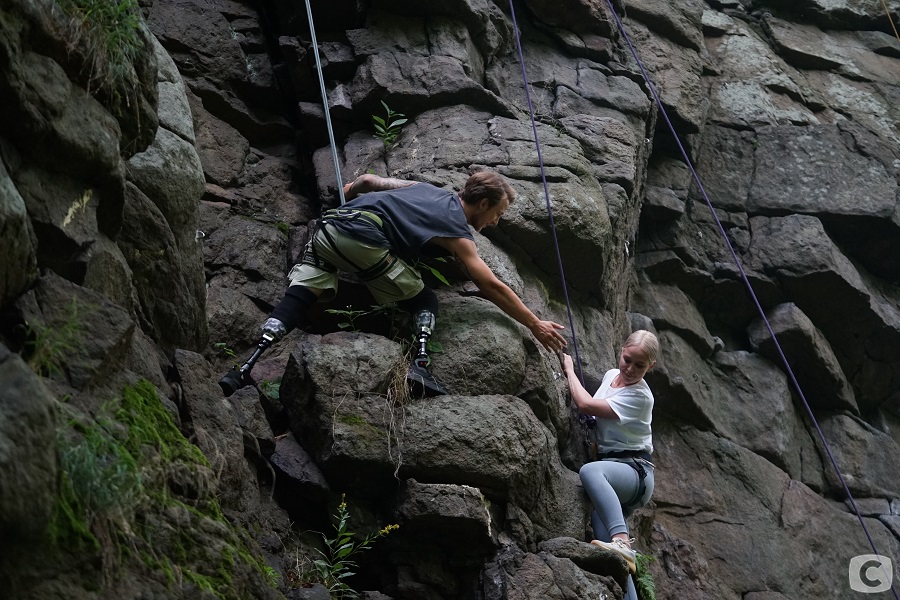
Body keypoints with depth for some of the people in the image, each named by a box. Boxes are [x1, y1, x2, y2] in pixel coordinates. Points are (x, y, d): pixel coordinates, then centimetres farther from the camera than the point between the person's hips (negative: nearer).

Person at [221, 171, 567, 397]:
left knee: (299, 295, -1)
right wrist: (535, 325, 17)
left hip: (327, 230, 6)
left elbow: (366, 181, 28)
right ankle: (420, 365, -12)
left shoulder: (425, 189, 28)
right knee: (424, 300, 8)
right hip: (365, 239, -6)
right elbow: (494, 290, 9)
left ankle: (252, 363, -17)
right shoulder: (458, 234, 10)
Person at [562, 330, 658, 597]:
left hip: (635, 472, -7)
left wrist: (569, 369, -2)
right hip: (611, 468, 7)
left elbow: (586, 404, -15)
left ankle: (622, 542, -53)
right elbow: (595, 414, 32)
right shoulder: (611, 375, 12)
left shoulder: (640, 396, -11)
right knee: (608, 555, -13)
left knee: (589, 470, -41)